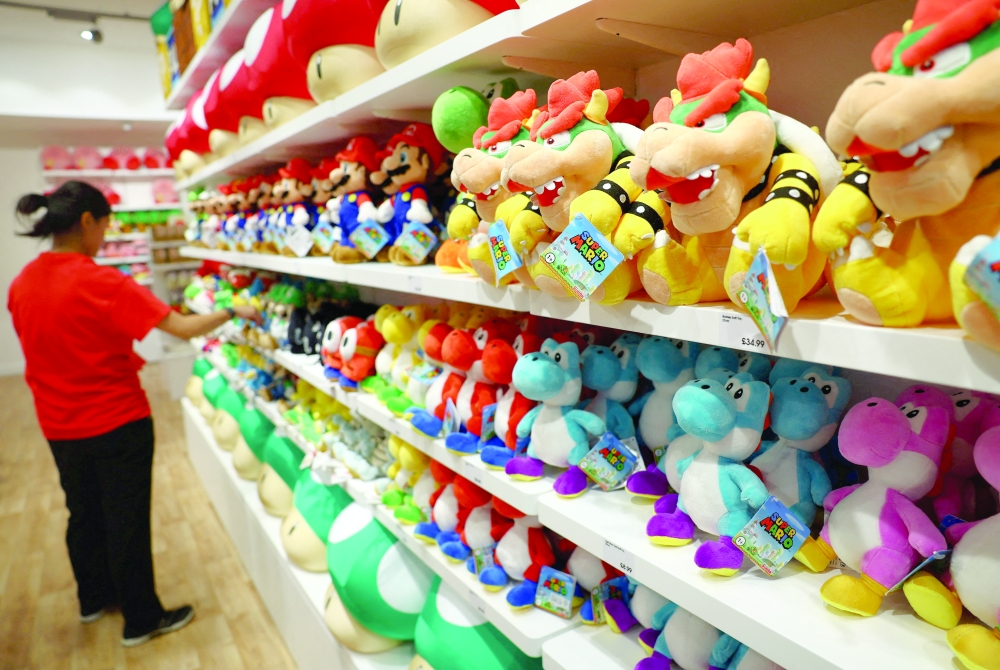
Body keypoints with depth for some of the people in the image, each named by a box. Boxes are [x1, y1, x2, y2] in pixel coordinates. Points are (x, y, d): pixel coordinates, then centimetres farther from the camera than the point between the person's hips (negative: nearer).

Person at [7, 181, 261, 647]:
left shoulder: (21, 284, -1)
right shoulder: (101, 283, -23)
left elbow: (46, 349, 10)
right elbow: (183, 328, -24)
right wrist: (233, 312, -10)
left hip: (59, 426, 7)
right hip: (117, 423, -7)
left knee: (83, 513, 23)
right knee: (127, 521, 7)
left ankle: (94, 598, 43)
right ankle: (142, 620, 23)